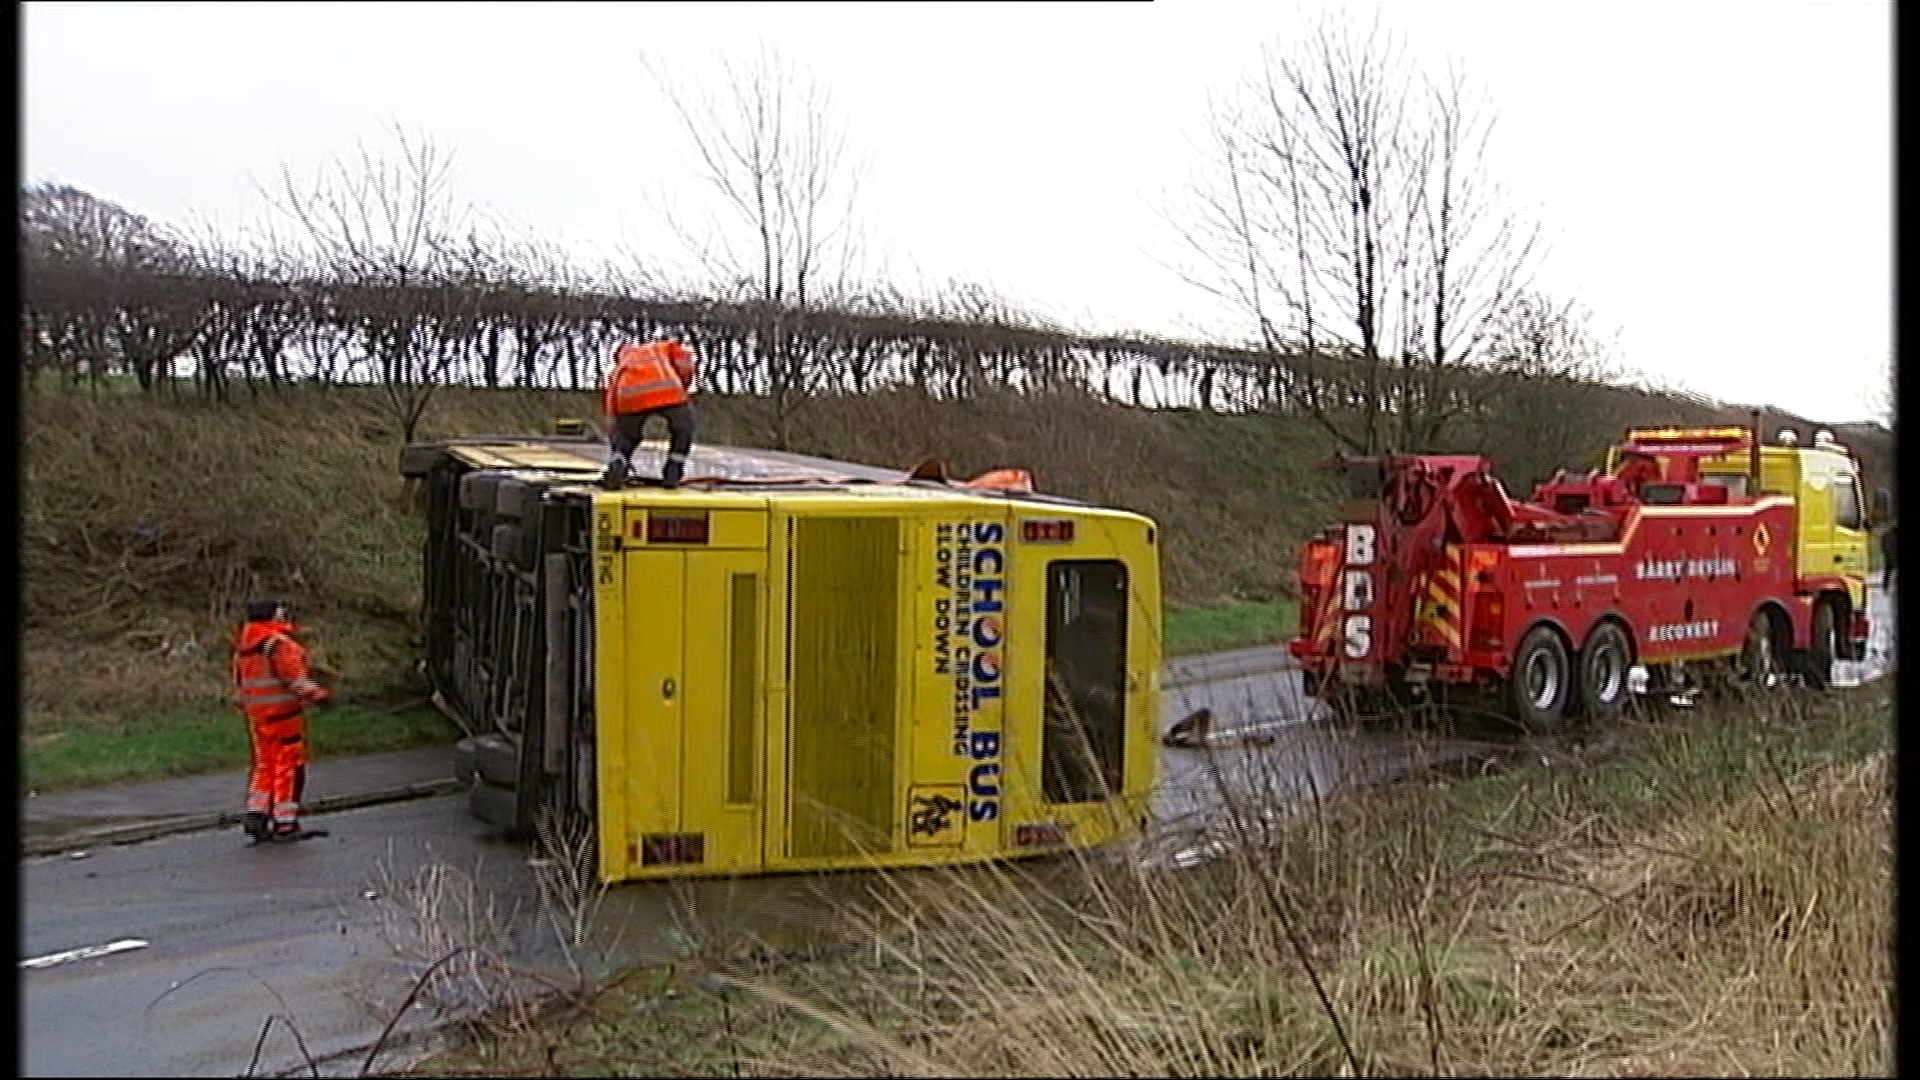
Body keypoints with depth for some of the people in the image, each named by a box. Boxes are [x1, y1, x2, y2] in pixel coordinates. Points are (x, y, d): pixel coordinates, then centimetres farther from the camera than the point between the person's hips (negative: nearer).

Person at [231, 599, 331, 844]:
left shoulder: (243, 648, 14)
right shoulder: (278, 643, -14)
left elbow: (239, 683, 20)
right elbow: (294, 677, -20)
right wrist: (317, 694, -19)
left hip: (256, 714, 9)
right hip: (283, 712, -9)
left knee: (263, 764, 16)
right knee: (289, 767, -3)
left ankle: (255, 814, 11)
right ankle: (285, 824, -1)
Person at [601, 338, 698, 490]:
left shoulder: (617, 370, 39)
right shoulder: (661, 346, 37)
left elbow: (611, 411, 36)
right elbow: (683, 353, 14)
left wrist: (617, 454, 41)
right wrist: (683, 389, 21)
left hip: (630, 395, 2)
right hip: (667, 390, -2)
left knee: (626, 435, 28)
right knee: (683, 428, 26)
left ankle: (616, 467, 3)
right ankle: (672, 473, 19)